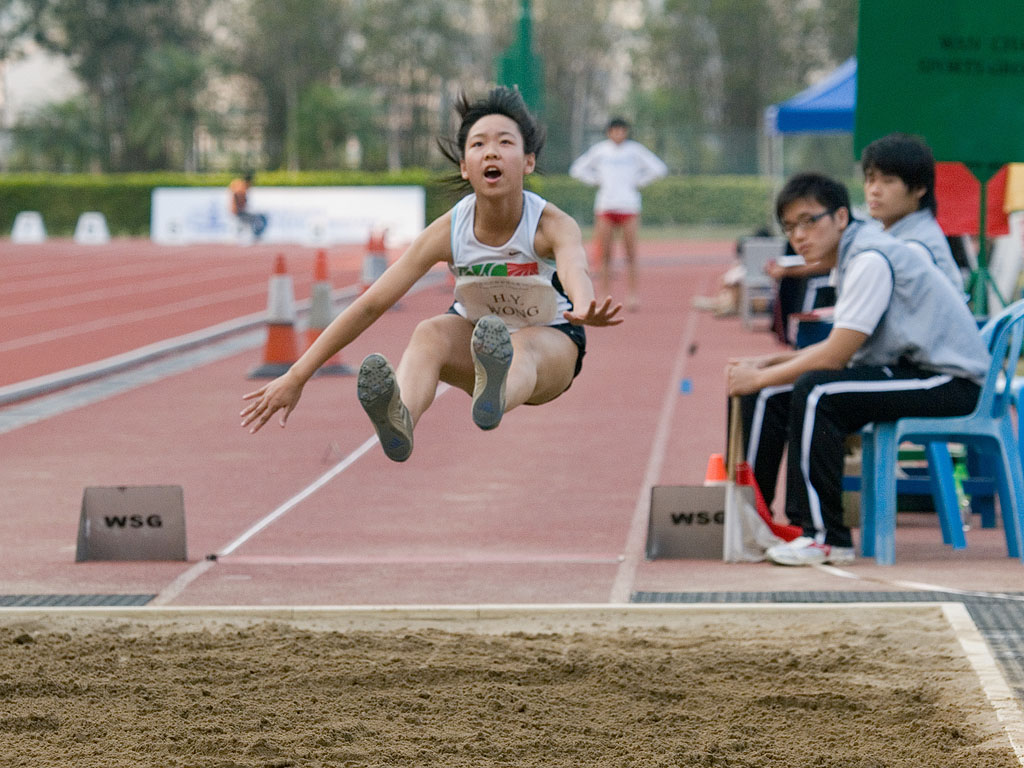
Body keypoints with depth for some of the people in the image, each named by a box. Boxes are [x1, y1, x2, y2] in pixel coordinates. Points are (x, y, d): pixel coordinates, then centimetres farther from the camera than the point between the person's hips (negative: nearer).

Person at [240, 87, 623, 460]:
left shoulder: (552, 225, -25)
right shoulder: (448, 231, -18)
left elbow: (575, 271, -50)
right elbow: (370, 305, -19)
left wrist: (584, 309, -77)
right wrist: (296, 377, -22)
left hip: (551, 345, -3)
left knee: (522, 348, -39)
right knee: (430, 333, -32)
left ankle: (494, 399, -78)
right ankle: (399, 420, -65)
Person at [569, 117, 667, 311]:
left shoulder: (635, 150, 6)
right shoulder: (599, 150, 8)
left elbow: (658, 169, 9)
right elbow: (577, 169, 15)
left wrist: (638, 182, 4)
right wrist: (597, 181, 5)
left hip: (629, 206, -1)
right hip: (604, 206, 1)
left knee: (630, 253, -5)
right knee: (604, 253, -5)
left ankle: (632, 294, -3)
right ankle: (606, 293, -2)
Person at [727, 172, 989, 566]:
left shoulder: (871, 260, -19)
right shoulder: (851, 256, 11)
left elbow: (834, 357, -21)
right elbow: (841, 349, 16)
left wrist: (760, 377, -10)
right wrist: (770, 363, 7)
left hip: (950, 381, -10)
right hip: (905, 369, 10)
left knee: (815, 391, -29)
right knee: (769, 394, 2)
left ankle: (826, 537, -22)